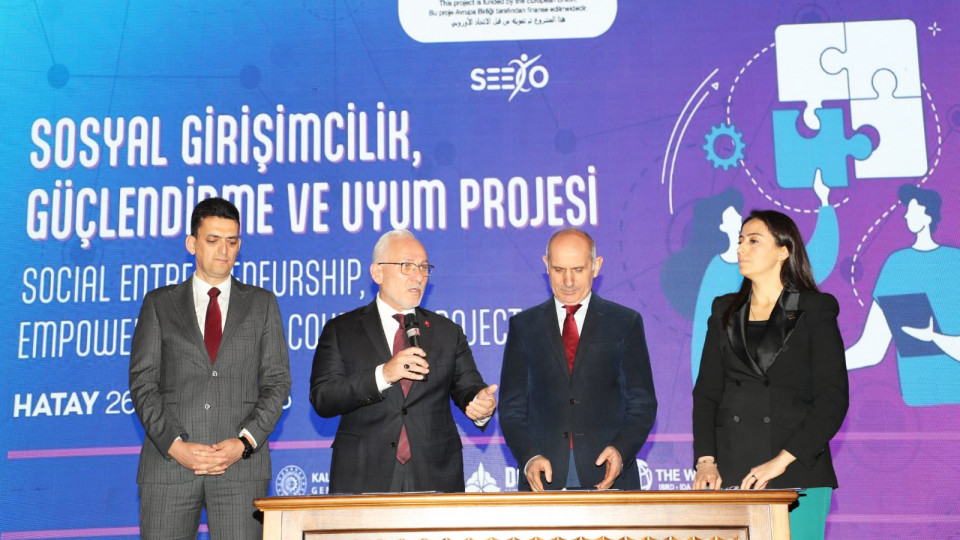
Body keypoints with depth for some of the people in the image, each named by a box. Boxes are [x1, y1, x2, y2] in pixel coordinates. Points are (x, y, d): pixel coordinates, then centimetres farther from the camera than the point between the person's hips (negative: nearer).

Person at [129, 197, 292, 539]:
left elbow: (277, 382, 6)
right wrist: (174, 445, -9)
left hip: (242, 464, 0)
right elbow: (142, 382, 4)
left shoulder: (262, 303, 12)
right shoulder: (159, 303, 11)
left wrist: (245, 443, -7)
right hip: (169, 462, 0)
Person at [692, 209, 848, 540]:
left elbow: (833, 400, -5)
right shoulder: (725, 312, 14)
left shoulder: (815, 310, 3)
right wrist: (706, 460, -4)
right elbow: (706, 392, 10)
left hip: (797, 476, -3)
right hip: (730, 475, 3)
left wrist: (781, 461, -14)